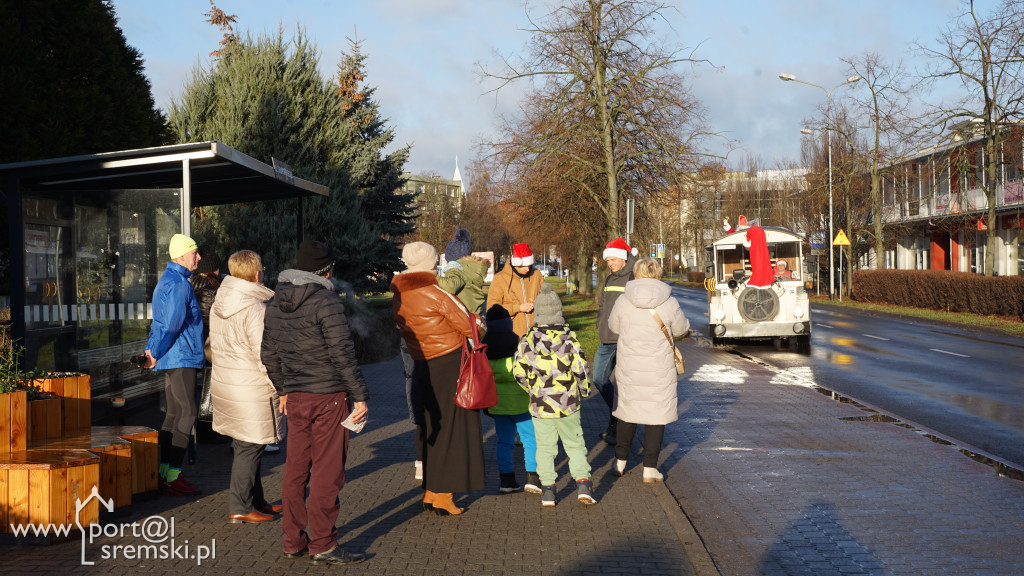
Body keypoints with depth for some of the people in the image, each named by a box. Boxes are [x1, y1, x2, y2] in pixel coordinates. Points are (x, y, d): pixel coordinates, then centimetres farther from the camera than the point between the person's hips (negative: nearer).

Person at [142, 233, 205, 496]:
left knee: (174, 414, 13)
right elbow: (171, 325, -19)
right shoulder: (178, 284, -16)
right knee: (186, 415, -9)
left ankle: (165, 472, 17)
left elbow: (161, 321, 23)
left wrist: (150, 348, 18)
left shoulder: (168, 280, 19)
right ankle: (172, 477, -8)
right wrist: (156, 354, -10)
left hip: (172, 358, 11)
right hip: (181, 358, -11)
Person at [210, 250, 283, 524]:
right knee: (249, 447, 0)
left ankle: (256, 500, 27)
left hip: (223, 382, 9)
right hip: (252, 388, -9)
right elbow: (264, 355, -19)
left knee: (246, 446, 17)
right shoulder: (255, 308, -19)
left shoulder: (219, 304, 9)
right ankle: (240, 507, 6)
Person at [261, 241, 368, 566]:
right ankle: (322, 546, 4)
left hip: (295, 398, 7)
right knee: (327, 472, 0)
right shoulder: (326, 302, -13)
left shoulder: (275, 305, 10)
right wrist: (360, 395, -11)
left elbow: (268, 354, 17)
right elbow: (342, 353, -16)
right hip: (328, 396, -7)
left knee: (296, 470, 12)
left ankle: (293, 541, 20)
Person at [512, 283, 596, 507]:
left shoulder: (528, 340, -5)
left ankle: (547, 490, 9)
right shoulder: (569, 338, -8)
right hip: (568, 404, 0)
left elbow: (519, 372, -1)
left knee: (545, 447, 10)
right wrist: (584, 389, 11)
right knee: (575, 444, 12)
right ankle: (583, 484, 5)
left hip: (540, 405, 1)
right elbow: (581, 369, -7)